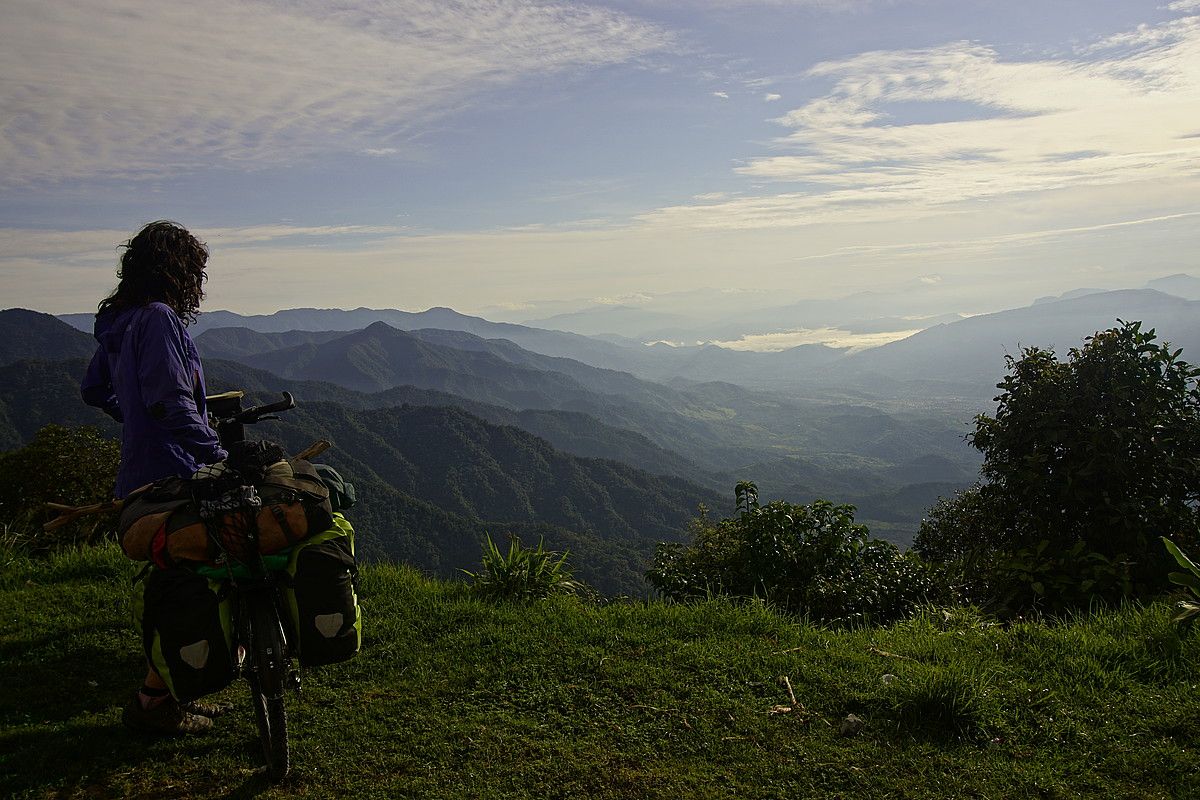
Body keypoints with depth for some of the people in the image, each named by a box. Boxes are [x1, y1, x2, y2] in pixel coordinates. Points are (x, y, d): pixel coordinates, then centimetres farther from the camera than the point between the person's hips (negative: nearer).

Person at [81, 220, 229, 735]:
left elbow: (94, 390, 24)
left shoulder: (117, 321, 15)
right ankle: (153, 703, 7)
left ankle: (167, 690, 26)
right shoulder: (159, 318, -16)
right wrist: (219, 455, -22)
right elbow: (170, 402, -25)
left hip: (140, 475, 10)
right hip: (169, 475, -10)